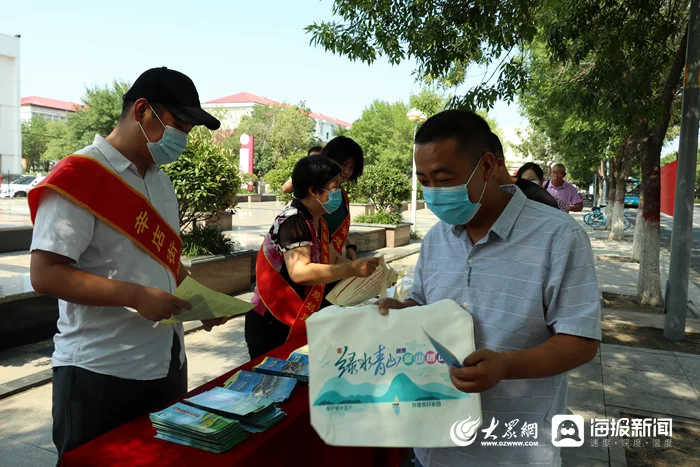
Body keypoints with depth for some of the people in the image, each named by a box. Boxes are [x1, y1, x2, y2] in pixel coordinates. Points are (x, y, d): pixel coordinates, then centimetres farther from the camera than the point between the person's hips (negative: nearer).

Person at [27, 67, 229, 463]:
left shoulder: (161, 181, 11)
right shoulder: (79, 177, -14)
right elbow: (45, 275, -18)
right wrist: (136, 296, -24)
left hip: (166, 365, 8)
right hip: (100, 373, -8)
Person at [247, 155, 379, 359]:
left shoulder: (318, 222, 6)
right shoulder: (293, 222, -23)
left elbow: (333, 260, 15)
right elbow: (300, 272, -37)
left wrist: (362, 268, 0)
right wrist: (352, 269, -36)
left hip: (298, 322, 9)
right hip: (271, 325, -9)